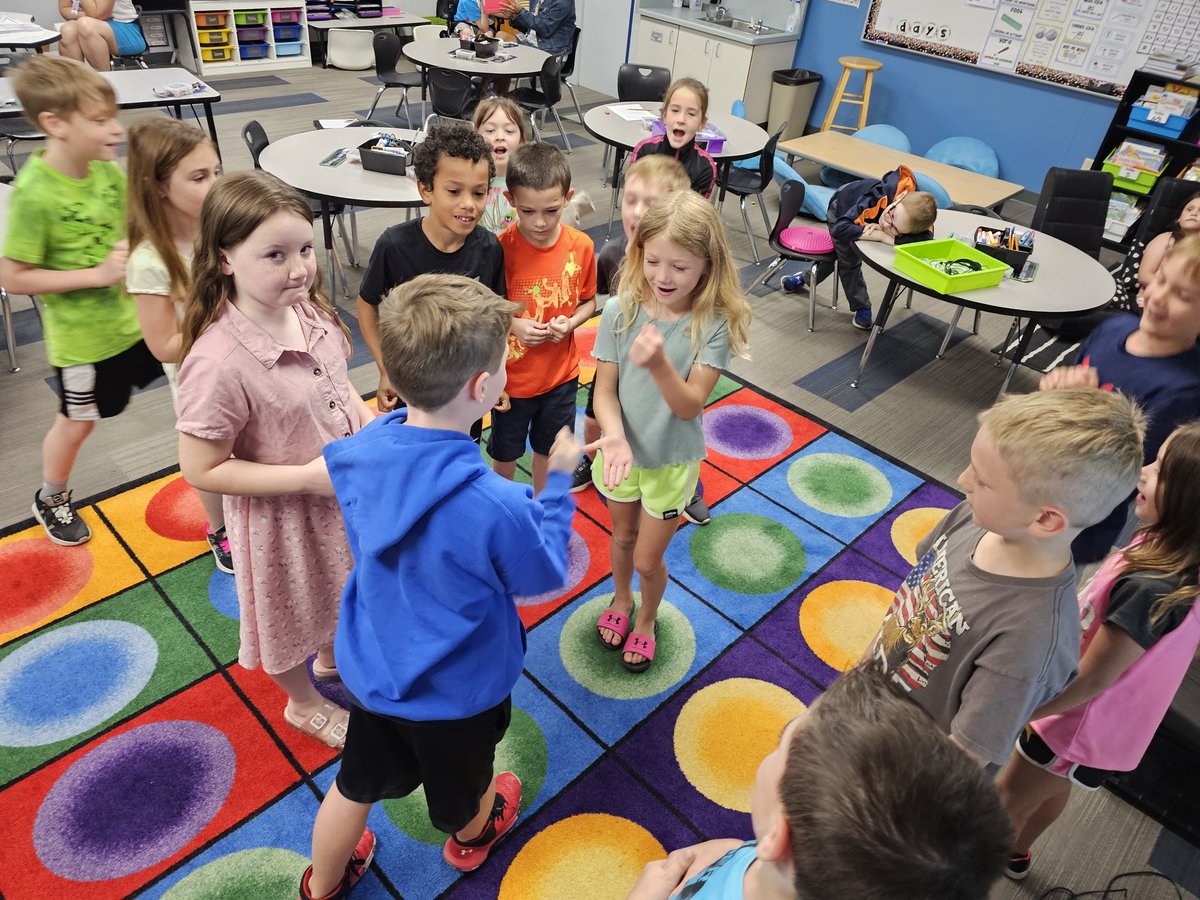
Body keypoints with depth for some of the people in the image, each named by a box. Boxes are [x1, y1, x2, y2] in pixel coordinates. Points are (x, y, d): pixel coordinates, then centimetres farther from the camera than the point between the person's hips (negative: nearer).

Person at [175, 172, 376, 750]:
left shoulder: (311, 311, -12)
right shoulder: (219, 363, -33)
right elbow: (202, 470, -25)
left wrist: (370, 425, -10)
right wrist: (309, 476, -27)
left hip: (342, 492, 7)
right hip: (283, 515, -6)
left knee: (343, 592, 31)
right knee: (293, 614, 22)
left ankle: (335, 658, 64)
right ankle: (305, 704, 52)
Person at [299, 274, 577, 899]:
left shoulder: (361, 451, -21)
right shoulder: (494, 508, -38)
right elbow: (545, 576, -17)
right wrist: (559, 481, -7)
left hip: (373, 666, 4)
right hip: (457, 689, -4)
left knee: (356, 784, 30)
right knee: (464, 786, 30)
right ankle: (470, 839, 63)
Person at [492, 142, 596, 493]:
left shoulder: (581, 246, -12)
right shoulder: (500, 248, -20)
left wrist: (570, 322, -17)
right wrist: (512, 325, -26)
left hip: (561, 373, 2)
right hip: (511, 375, -2)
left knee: (548, 447, 24)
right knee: (505, 451, 20)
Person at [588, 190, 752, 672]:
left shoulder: (714, 324, -22)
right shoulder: (620, 311, -16)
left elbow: (689, 406, -26)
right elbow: (605, 390, -13)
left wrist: (659, 364, -45)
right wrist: (615, 436, -33)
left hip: (672, 460, -2)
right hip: (623, 451, 2)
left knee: (647, 560, 12)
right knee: (623, 537, 26)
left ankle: (647, 619, 45)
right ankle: (621, 599, 57)